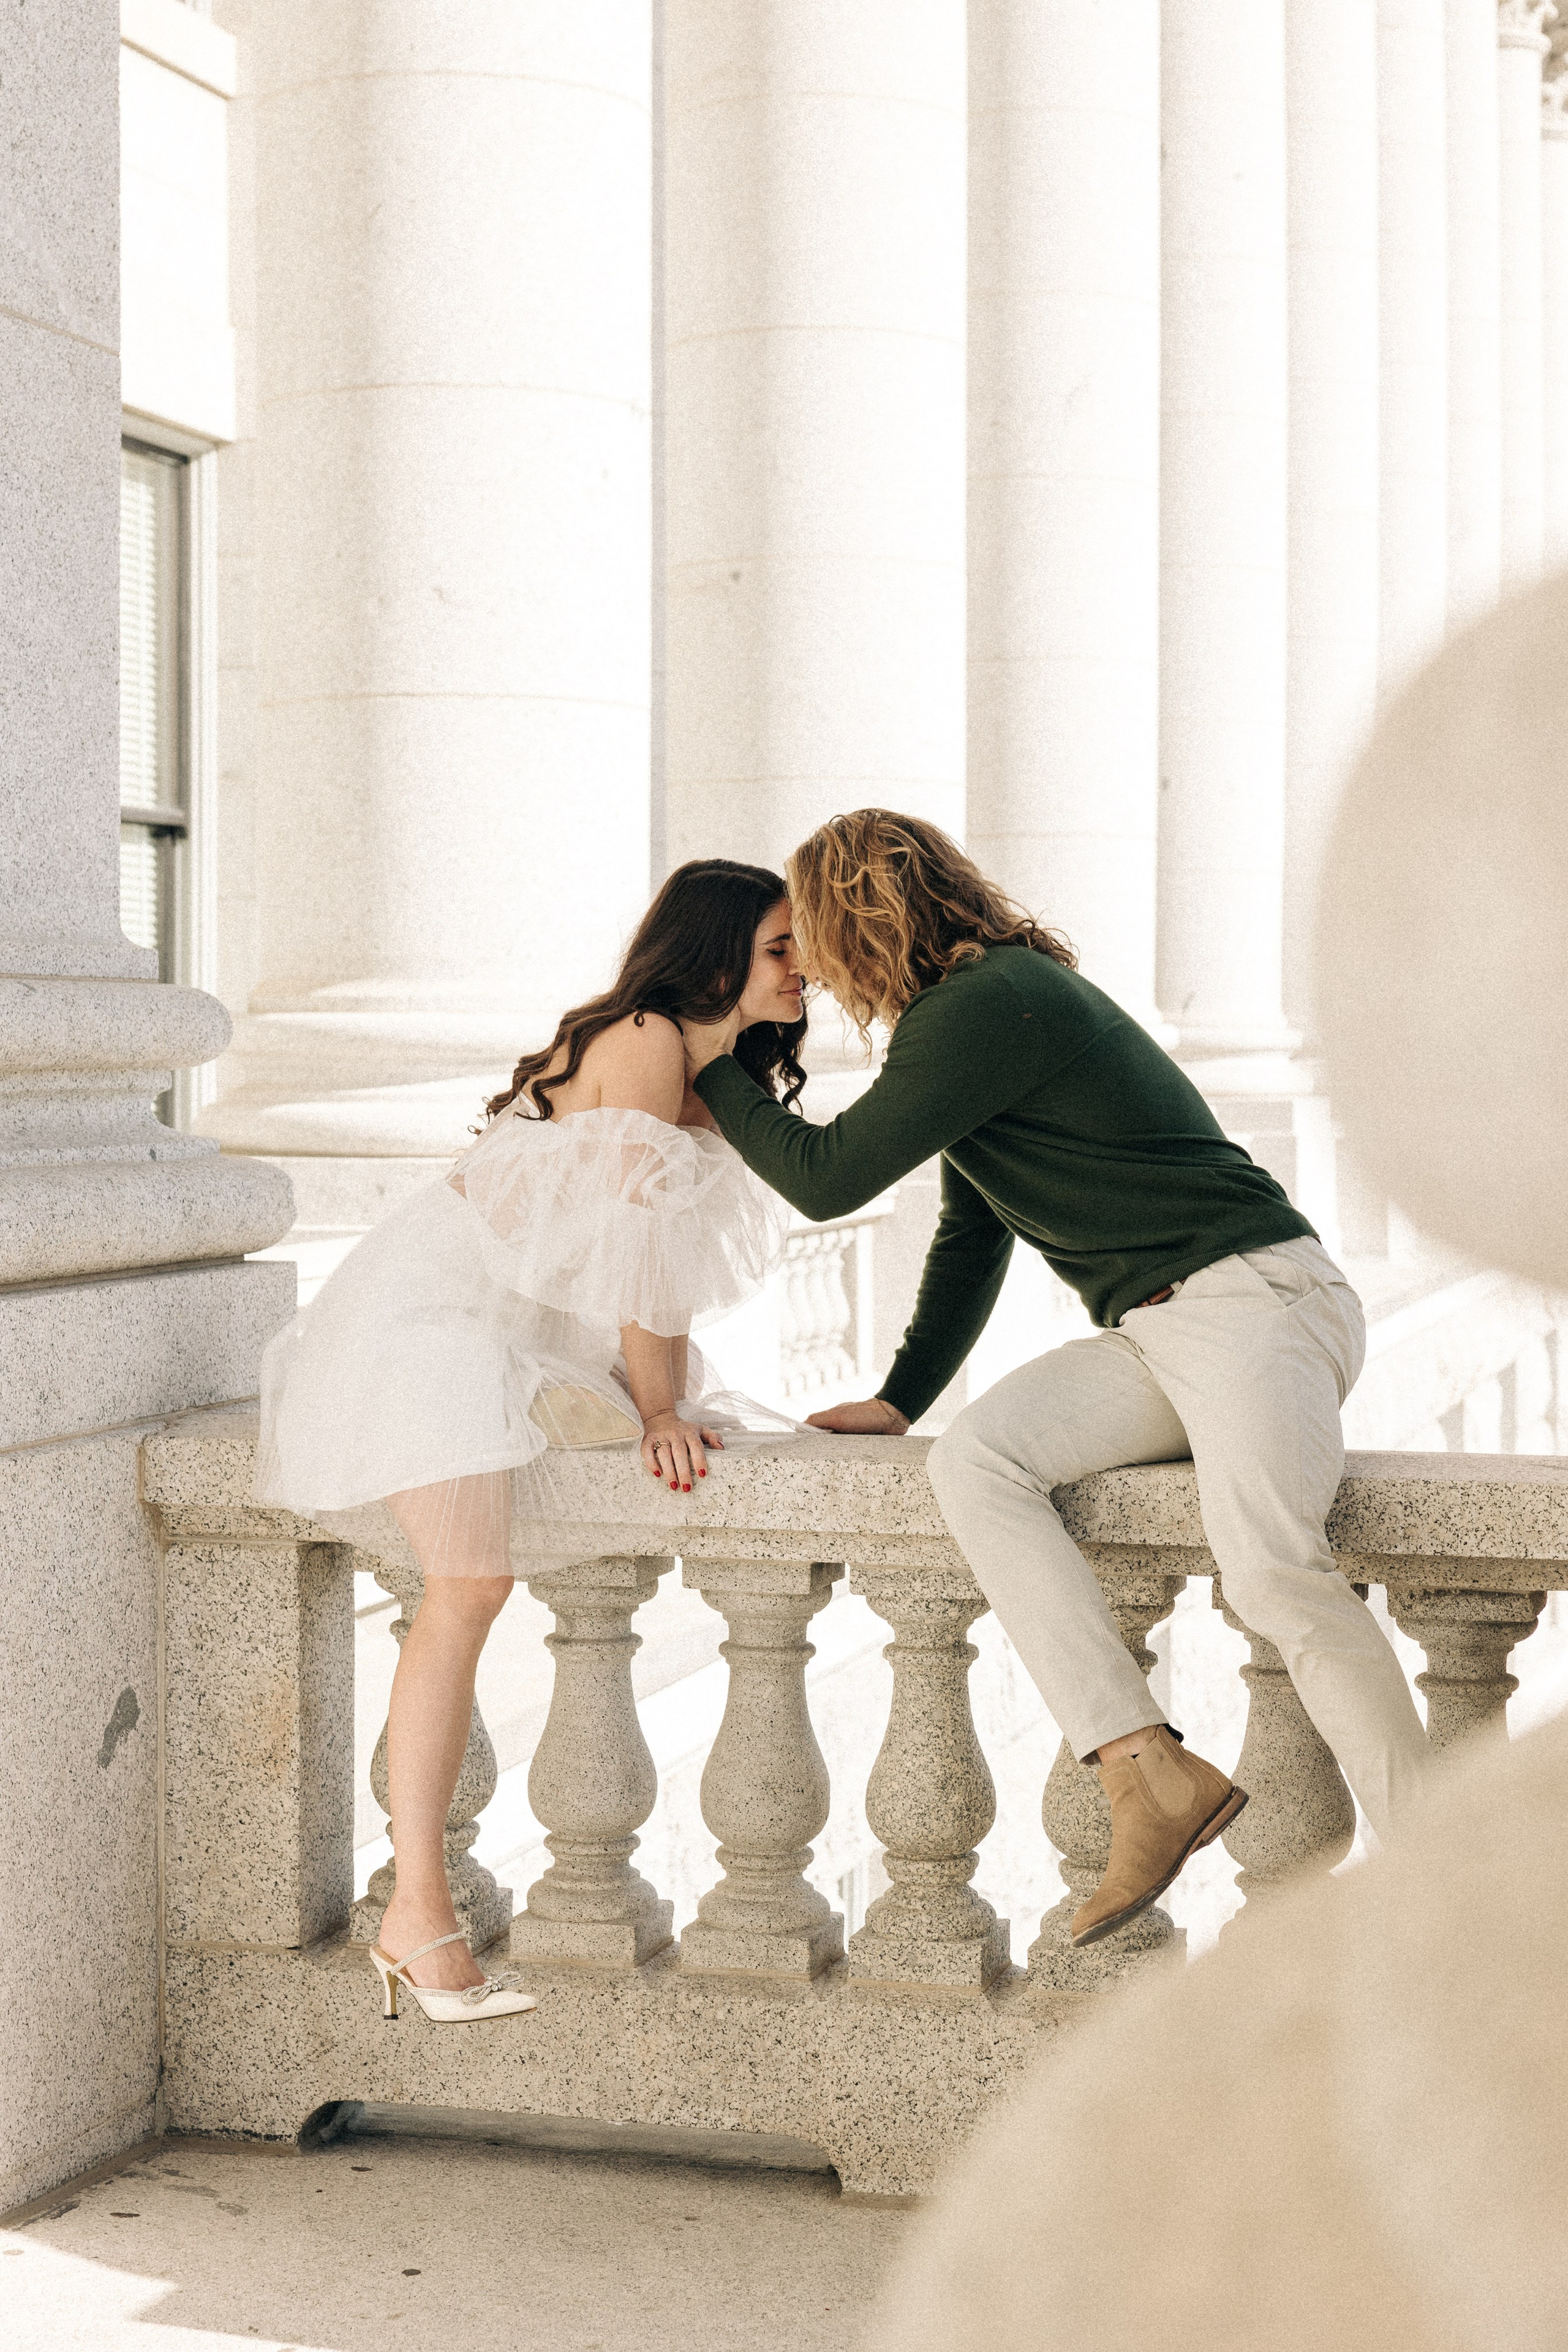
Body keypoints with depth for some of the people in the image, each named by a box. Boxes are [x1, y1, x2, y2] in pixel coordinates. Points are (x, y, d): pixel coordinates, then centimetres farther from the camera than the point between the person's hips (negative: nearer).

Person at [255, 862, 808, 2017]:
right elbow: (637, 1235, -16)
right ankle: (418, 1914, -25)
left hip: (540, 1333, 10)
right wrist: (658, 1411, -12)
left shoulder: (721, 1065, 14)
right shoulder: (647, 1039, -14)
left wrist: (673, 1399, 3)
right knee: (471, 1583, -24)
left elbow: (674, 1256, 13)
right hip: (444, 1308, -10)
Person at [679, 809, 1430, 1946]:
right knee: (977, 1458, -13)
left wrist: (716, 1069, 6)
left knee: (1269, 1564, -30)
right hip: (1154, 1334, 9)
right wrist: (900, 1400, 27)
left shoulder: (991, 1005, -13)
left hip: (1253, 1297, -9)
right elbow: (973, 1237, 28)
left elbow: (827, 1179, -11)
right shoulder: (975, 1008, 20)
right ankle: (1153, 1776, -21)